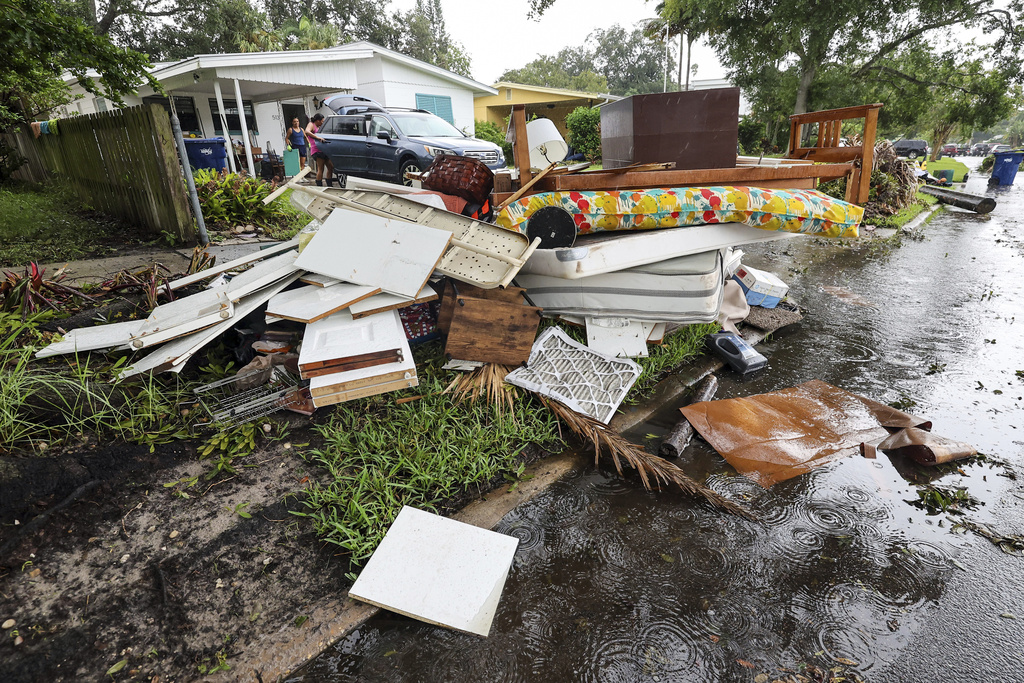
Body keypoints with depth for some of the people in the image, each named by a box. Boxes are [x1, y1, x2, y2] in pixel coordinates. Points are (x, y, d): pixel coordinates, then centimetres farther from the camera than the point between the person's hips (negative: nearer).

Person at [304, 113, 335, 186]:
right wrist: (317, 137, -33)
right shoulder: (311, 124, -2)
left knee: (330, 167, 9)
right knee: (320, 169, -14)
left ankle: (329, 186, 15)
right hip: (317, 150, -10)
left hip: (323, 150, 10)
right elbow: (307, 132, -23)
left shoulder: (318, 127, 26)